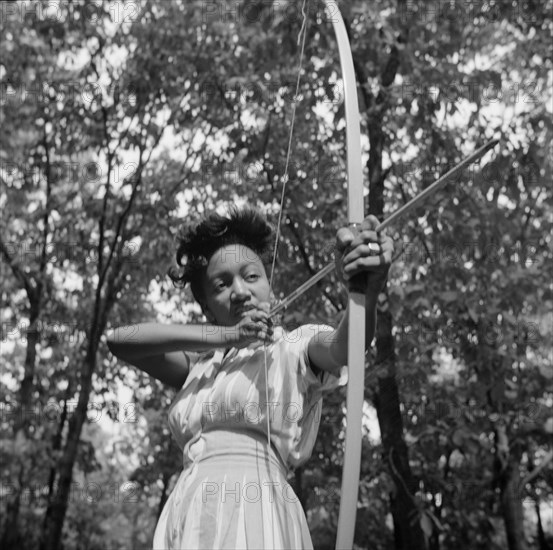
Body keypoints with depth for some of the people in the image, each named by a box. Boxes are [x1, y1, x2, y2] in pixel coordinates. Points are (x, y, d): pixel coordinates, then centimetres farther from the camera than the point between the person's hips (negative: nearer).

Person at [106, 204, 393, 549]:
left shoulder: (296, 346, 5)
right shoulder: (200, 365, 19)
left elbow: (344, 346, -17)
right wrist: (225, 336, -6)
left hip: (253, 516, -5)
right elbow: (119, 340, 6)